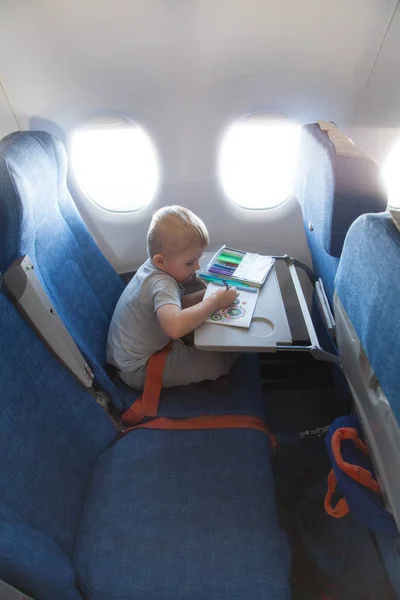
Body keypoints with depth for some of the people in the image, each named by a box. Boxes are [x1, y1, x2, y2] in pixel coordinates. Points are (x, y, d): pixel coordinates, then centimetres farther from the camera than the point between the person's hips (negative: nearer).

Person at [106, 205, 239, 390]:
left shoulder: (155, 268, -4)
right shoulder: (162, 284, -32)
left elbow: (176, 304, 8)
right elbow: (175, 326, -51)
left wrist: (207, 294, -8)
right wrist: (216, 300, -37)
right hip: (138, 369, -9)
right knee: (221, 359, -10)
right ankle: (211, 381, 20)